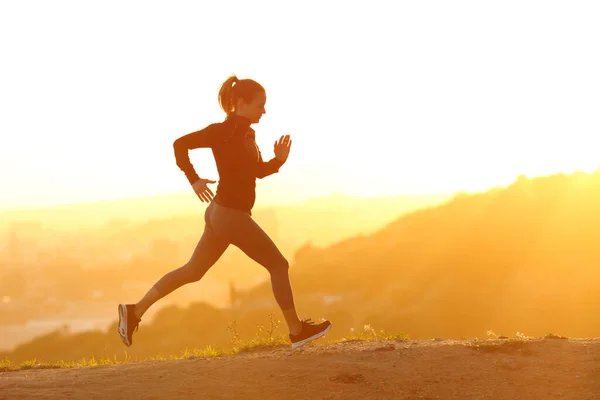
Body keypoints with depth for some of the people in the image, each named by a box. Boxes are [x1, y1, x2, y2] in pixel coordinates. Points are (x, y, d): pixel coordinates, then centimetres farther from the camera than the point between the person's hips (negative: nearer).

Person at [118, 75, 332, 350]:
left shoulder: (245, 133, 12)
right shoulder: (224, 130, -15)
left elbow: (259, 171, 21)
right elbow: (181, 144, -18)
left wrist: (279, 159, 3)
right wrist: (194, 180, -18)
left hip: (222, 214, 10)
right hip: (230, 215, -10)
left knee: (193, 271, 15)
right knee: (278, 265, 0)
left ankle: (135, 311, 16)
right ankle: (297, 331, 9)